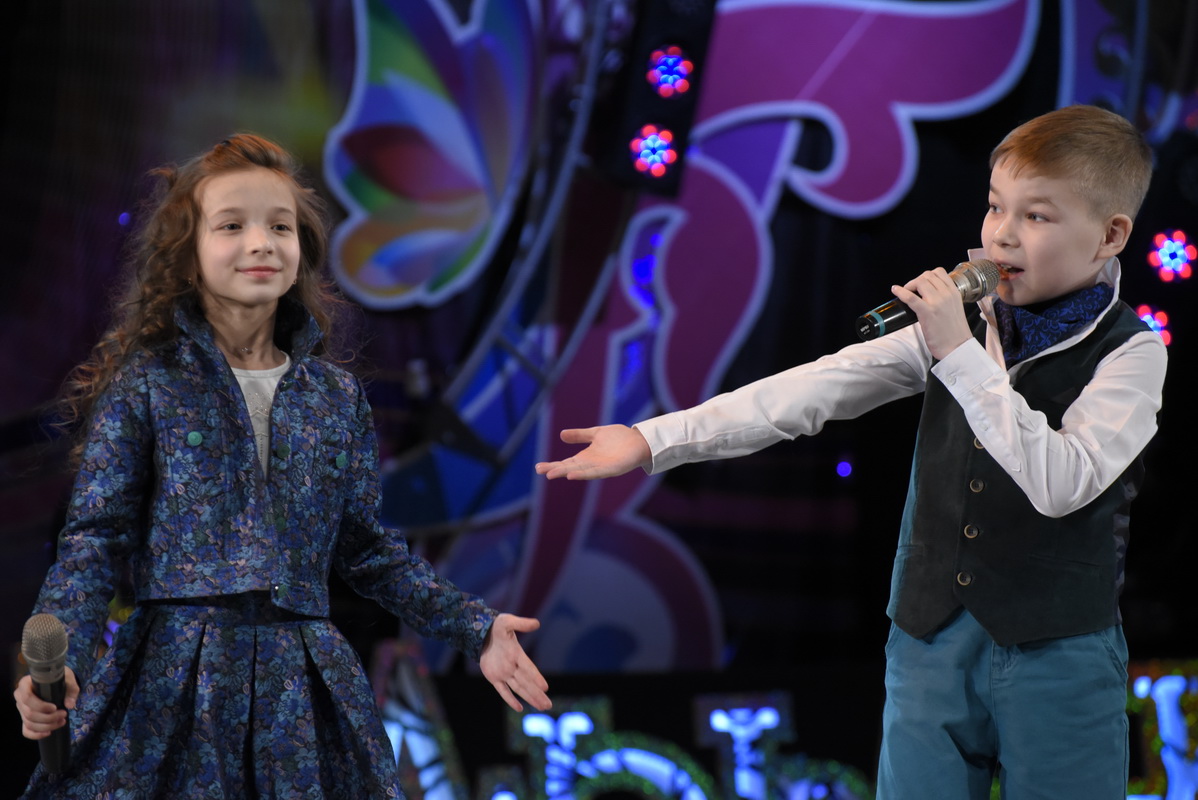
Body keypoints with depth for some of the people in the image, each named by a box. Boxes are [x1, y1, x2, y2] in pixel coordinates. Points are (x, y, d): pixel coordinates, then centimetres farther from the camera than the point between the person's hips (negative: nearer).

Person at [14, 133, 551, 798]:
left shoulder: (336, 396, 10)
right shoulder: (145, 383, -1)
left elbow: (367, 549, 16)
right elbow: (95, 542, -4)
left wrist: (476, 630, 8)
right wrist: (59, 661, -20)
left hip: (300, 692, 3)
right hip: (169, 688, -3)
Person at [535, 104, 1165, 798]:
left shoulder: (1131, 354, -8)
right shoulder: (960, 324, 6)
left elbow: (1060, 483, -22)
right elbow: (812, 390, -1)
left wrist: (960, 353, -20)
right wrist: (654, 441, -9)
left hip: (1056, 658, -4)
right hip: (931, 640, 4)